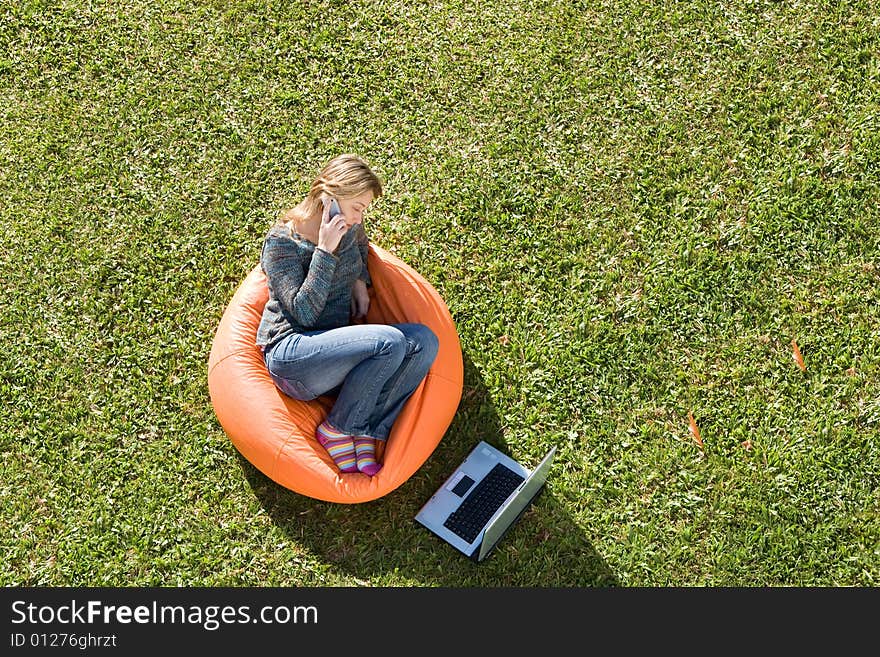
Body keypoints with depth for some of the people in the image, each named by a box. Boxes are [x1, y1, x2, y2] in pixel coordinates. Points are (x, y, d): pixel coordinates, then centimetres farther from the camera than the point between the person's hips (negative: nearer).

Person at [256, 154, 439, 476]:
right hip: (290, 351, -7)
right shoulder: (280, 242, -10)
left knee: (424, 341, -16)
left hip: (337, 348, 7)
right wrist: (325, 250, -21)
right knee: (390, 341, -29)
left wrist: (361, 282, 14)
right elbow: (304, 313, -19)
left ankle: (365, 435, -17)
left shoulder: (349, 228, 8)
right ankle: (335, 430, -12)